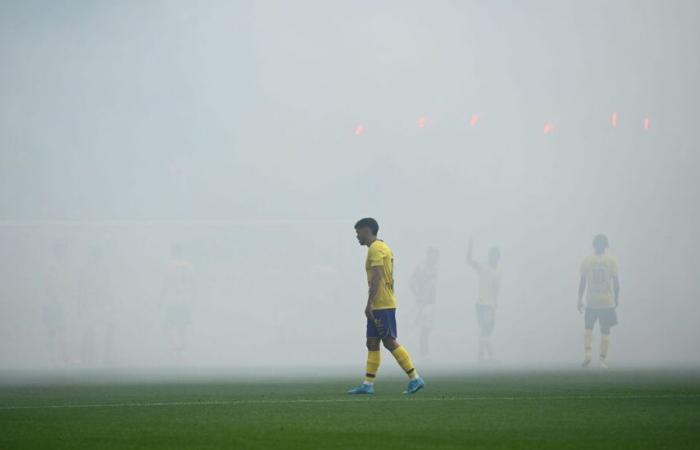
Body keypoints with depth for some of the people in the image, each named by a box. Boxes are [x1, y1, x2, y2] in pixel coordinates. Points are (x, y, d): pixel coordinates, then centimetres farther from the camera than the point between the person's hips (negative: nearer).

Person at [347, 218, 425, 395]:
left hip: (381, 305, -10)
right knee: (372, 344, 8)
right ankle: (367, 384, 8)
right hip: (383, 305, 10)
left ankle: (415, 379, -8)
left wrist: (369, 303, -23)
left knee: (390, 342, -9)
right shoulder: (383, 247, 19)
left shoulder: (375, 249, -11)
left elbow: (377, 278, -21)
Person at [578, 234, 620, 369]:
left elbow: (582, 282, -1)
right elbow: (616, 282, 0)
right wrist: (616, 299, 12)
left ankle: (588, 351, -7)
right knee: (605, 331, 6)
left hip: (591, 301, 0)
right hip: (608, 301, 0)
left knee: (588, 328, 14)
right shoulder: (611, 261, -1)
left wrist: (580, 299, 6)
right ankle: (602, 358, 2)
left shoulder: (586, 261, -1)